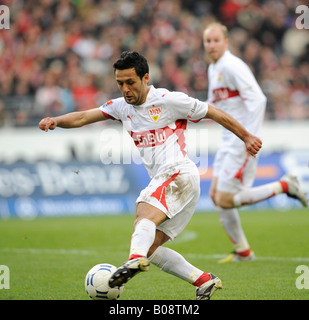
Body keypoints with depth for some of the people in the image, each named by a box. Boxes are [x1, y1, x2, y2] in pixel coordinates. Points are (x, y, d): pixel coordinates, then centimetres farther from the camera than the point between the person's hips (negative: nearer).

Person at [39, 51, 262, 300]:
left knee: (144, 216, -33)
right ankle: (205, 281, 3)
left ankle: (136, 260, -61)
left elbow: (214, 113, 6)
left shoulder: (169, 101, -2)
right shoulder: (122, 107, 16)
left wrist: (246, 137, 11)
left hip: (178, 173, -8)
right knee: (150, 249, 1)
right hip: (161, 181, 8)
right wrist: (56, 121, -12)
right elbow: (83, 117, 8)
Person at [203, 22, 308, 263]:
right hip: (229, 141, 9)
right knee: (216, 195, 8)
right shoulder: (213, 69, 15)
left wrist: (251, 138, -25)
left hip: (243, 141, -9)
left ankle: (284, 186, -3)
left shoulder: (232, 66, -14)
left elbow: (257, 100, -22)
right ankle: (242, 252, 19)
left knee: (225, 200, -12)